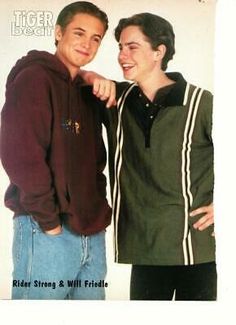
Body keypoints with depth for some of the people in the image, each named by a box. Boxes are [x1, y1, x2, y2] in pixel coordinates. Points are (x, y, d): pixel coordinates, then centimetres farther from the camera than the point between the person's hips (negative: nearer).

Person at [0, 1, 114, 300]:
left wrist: (98, 211, 8)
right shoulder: (34, 77, -7)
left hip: (92, 233, 8)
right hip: (46, 232, -8)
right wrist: (49, 220, -16)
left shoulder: (87, 92, 17)